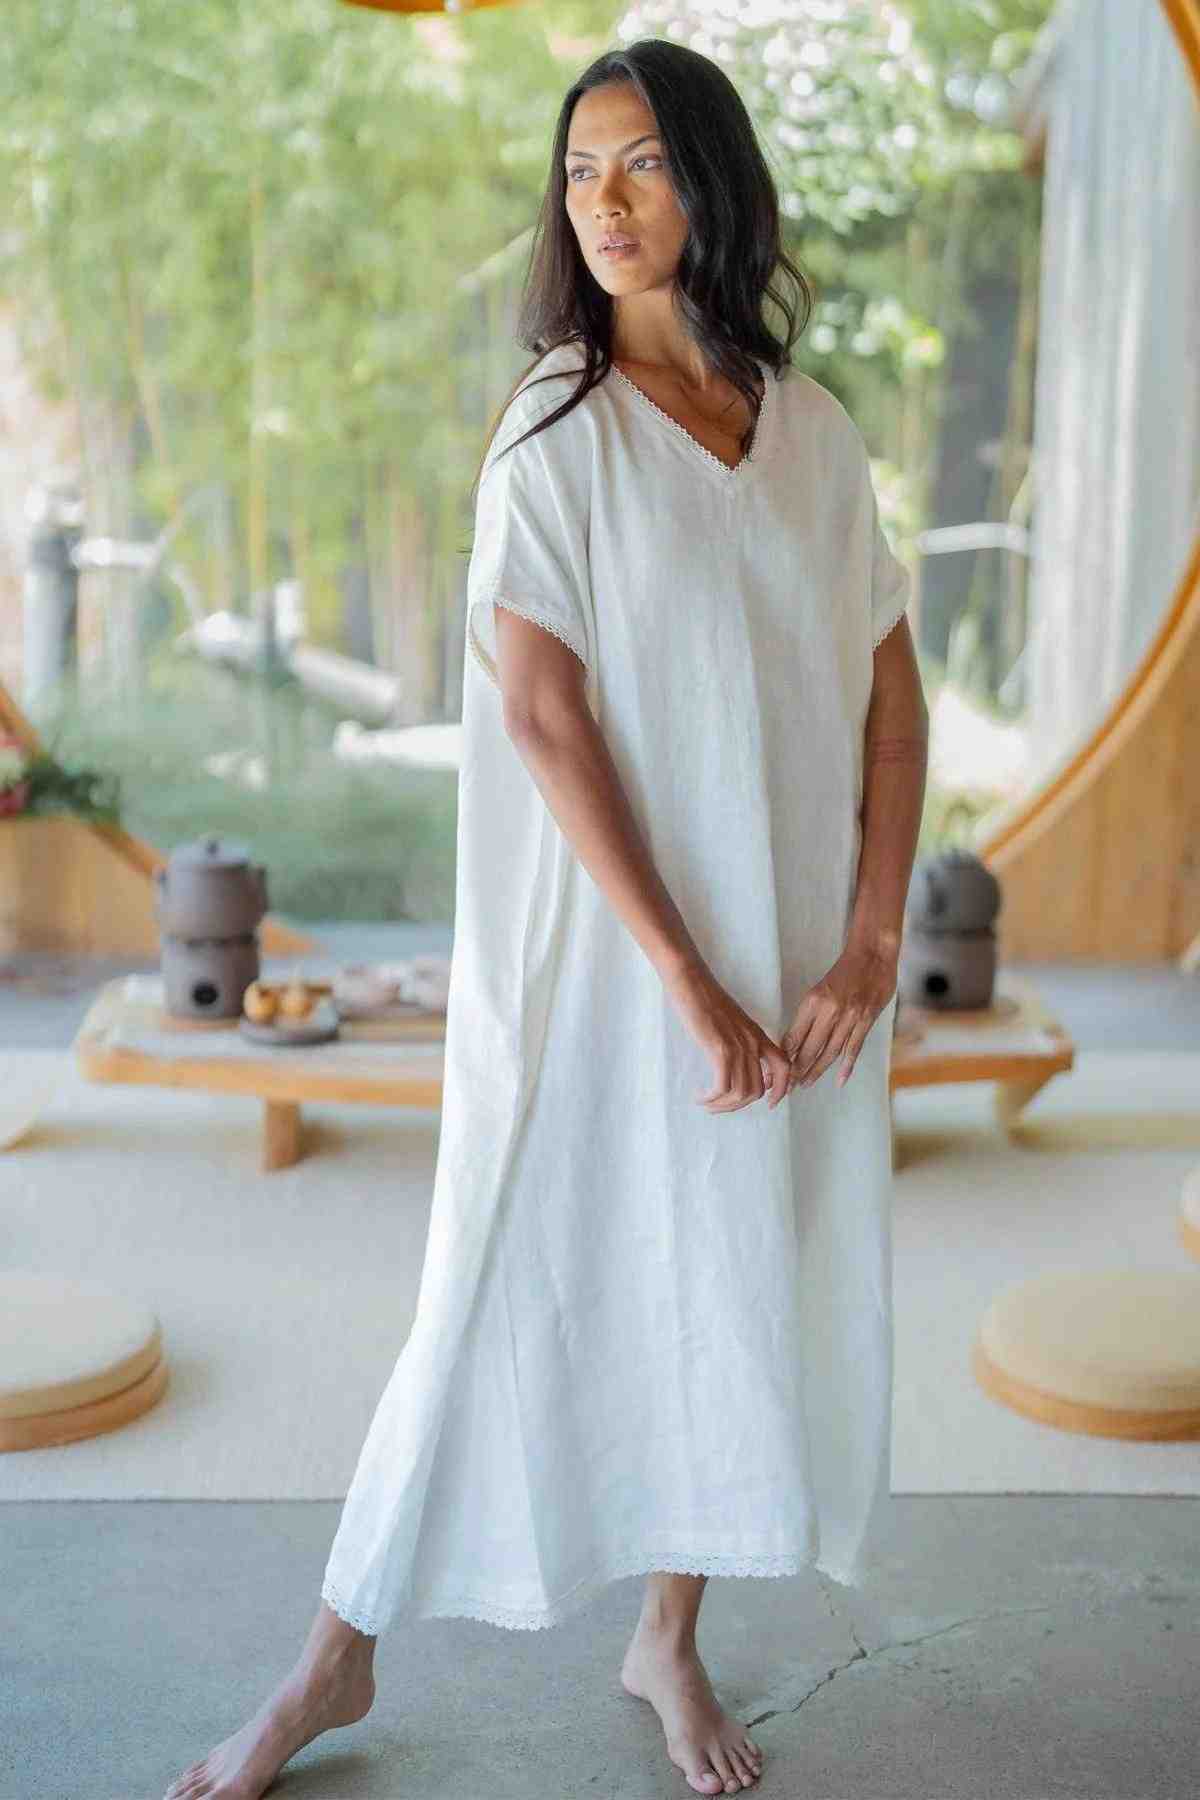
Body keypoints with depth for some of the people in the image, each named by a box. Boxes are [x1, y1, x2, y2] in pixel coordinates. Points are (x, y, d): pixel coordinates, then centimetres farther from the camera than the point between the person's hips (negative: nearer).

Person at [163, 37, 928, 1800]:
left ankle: (672, 1641, 31)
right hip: (604, 947, -4)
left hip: (801, 963, 4)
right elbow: (542, 719, -14)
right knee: (512, 1290, 2)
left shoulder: (817, 432, 5)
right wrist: (690, 985, -17)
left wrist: (870, 943, -8)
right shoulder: (555, 430, -6)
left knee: (745, 1281, 11)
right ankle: (341, 1653, 20)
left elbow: (895, 700, 4)